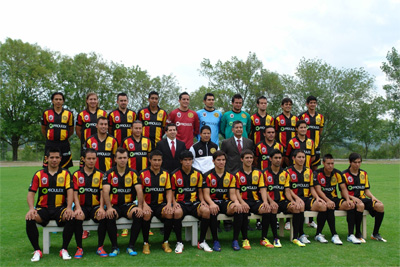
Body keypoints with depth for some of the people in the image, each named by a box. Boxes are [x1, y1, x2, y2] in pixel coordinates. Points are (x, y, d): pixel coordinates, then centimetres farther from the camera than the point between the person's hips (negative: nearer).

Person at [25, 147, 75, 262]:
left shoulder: (65, 173, 7)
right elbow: (31, 192, 3)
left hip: (60, 208, -1)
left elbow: (70, 191, -4)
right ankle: (37, 250, -13)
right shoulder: (39, 174, 10)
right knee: (29, 219, -29)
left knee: (71, 217, -32)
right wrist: (31, 208, -15)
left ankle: (64, 250, -15)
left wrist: (69, 208, -20)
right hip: (43, 208, 1)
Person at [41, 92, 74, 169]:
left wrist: (64, 137, 12)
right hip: (50, 145, 0)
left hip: (64, 145, 0)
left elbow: (71, 130, 14)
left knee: (64, 168, 5)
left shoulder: (69, 114, 5)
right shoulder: (46, 113, 5)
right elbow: (43, 129, 15)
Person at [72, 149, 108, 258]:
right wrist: (78, 208, -17)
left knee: (103, 216, -31)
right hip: (82, 206, 0)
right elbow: (75, 193, 0)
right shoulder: (77, 174, 8)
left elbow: (102, 193, 1)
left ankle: (100, 247, -15)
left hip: (96, 206, 0)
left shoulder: (100, 175, 9)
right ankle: (79, 248, -17)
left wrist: (101, 208, -16)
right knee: (77, 217, -33)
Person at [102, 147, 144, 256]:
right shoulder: (109, 174, 2)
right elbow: (105, 191, -11)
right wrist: (109, 208, -26)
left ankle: (131, 246, -16)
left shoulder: (133, 173, 5)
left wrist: (140, 207, -21)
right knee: (109, 216, -34)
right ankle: (114, 247, -15)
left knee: (138, 214, -30)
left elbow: (139, 190, -5)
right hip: (114, 205, -1)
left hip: (129, 204, 1)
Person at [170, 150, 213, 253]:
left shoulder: (198, 174, 9)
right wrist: (174, 203, -12)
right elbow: (172, 193, 7)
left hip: (194, 202, 2)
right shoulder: (175, 175, 3)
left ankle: (202, 241, -12)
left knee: (206, 210, -30)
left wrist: (202, 201, -4)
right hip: (180, 203, -2)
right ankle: (179, 242, -18)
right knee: (177, 212, -38)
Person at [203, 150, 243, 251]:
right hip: (213, 202, -2)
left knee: (238, 209, -30)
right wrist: (212, 203, -27)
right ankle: (215, 241, -22)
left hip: (226, 202, 2)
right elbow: (206, 194, -5)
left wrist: (236, 201, -17)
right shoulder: (208, 176, 2)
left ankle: (235, 240, -17)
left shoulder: (231, 176, 11)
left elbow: (232, 194, 6)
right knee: (212, 211, -38)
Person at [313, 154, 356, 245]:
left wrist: (348, 199, -15)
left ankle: (351, 234, -18)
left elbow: (343, 188, 4)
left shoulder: (337, 173, 6)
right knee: (329, 207, -37)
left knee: (351, 205, -21)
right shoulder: (317, 173, -7)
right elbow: (318, 190, -16)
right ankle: (334, 235, -32)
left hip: (334, 198, 4)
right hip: (322, 199, -4)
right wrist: (328, 201, -32)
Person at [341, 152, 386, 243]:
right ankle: (358, 234, -24)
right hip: (350, 199, -5)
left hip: (362, 198, 5)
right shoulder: (344, 174, -1)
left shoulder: (364, 174, 16)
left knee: (380, 206, -20)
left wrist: (372, 196, -3)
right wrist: (352, 197, -21)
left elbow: (366, 190, 17)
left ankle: (375, 234, -5)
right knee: (360, 205, -38)